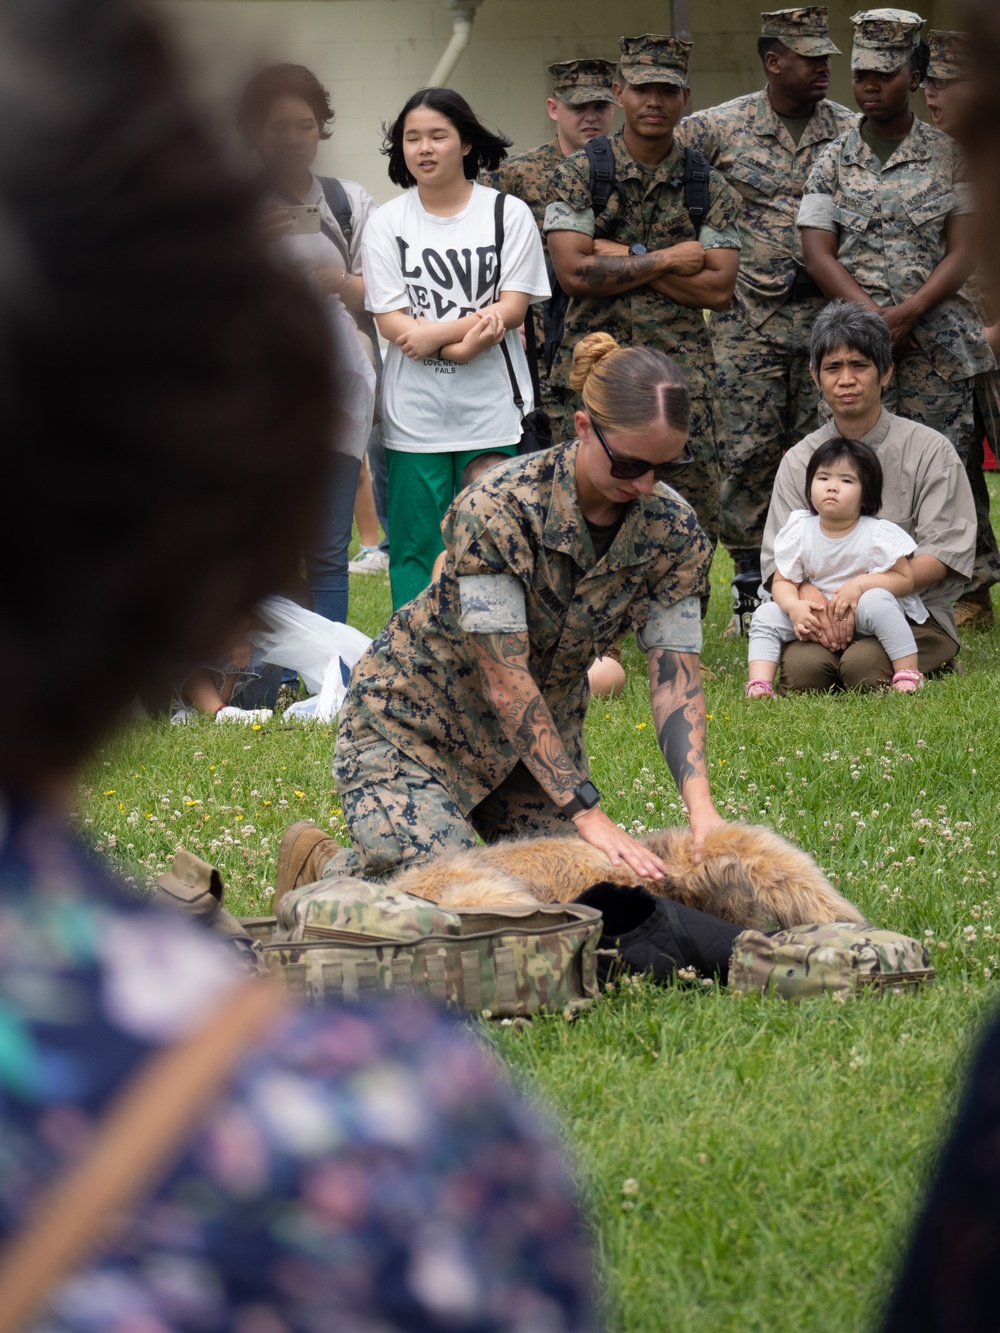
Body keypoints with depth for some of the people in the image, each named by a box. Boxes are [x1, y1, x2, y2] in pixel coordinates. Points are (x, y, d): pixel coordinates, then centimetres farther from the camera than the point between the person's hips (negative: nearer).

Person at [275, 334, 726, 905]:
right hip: (416, 722, -6)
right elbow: (505, 682, -32)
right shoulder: (498, 509, -30)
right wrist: (590, 815, -36)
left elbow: (675, 675, -16)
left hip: (543, 725, 6)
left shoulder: (673, 530, -13)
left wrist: (702, 809, -32)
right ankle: (320, 865, 12)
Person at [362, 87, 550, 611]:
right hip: (415, 411, 1)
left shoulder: (508, 213, 2)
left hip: (491, 409, -1)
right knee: (415, 548, 2)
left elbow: (513, 307, -4)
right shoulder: (386, 223, 5)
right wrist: (462, 340, -17)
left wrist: (434, 333, -15)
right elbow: (391, 321, -2)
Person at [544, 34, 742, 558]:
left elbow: (719, 289, -3)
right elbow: (574, 271, -10)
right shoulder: (578, 175, 1)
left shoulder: (709, 188, 7)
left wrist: (626, 258, -8)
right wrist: (665, 260, -9)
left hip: (683, 370, 1)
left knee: (693, 515, -3)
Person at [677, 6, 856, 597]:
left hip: (826, 316, 2)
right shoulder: (719, 127, -1)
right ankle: (753, 588, 3)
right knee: (748, 451, -5)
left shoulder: (851, 133, 4)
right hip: (748, 318, -2)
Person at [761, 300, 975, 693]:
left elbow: (941, 555, -6)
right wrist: (808, 594, -22)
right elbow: (778, 558, 4)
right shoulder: (798, 461, 12)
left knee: (864, 664, -34)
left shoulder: (929, 450, 2)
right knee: (802, 666, -32)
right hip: (824, 616, 2)